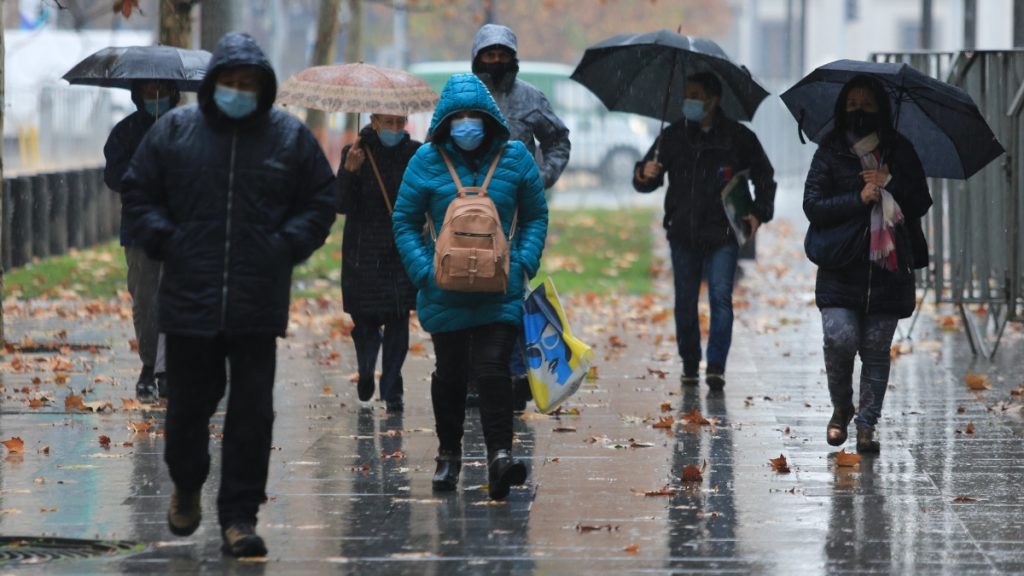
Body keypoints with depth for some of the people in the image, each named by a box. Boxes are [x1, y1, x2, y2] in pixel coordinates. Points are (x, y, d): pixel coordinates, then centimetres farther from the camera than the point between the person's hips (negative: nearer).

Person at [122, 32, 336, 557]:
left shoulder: (290, 136, 4)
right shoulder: (174, 131, 4)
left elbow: (320, 201, 10)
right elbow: (138, 193, 11)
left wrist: (287, 245, -4)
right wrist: (163, 239, -4)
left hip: (258, 305, 0)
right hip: (189, 298, 0)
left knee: (252, 412, -2)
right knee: (188, 404, 10)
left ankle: (239, 515, 4)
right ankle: (186, 486, 36)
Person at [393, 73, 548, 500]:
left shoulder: (515, 157, 1)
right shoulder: (427, 161, -2)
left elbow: (536, 217, 8)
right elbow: (405, 222, 3)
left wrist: (525, 263, -6)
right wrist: (424, 271, -10)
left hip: (501, 289, -1)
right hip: (445, 290, 1)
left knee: (493, 369, -13)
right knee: (450, 372, 12)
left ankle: (499, 453, -18)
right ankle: (449, 455, 26)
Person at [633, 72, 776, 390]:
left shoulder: (738, 137, 2)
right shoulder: (673, 136, 8)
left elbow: (764, 178, 12)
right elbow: (646, 181, 9)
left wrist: (759, 213, -2)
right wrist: (644, 176, -15)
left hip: (722, 235, -3)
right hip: (683, 234, 3)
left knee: (721, 297, -12)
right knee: (685, 302, 6)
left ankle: (716, 365, -11)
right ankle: (689, 364, 17)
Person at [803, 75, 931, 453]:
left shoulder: (900, 152, 10)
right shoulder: (830, 153, 5)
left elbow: (921, 204, 7)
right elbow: (813, 206, -4)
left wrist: (891, 182, -9)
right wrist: (858, 199, -15)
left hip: (888, 269, 2)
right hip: (841, 269, -2)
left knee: (876, 350, 1)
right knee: (840, 338, -16)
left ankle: (866, 426, 8)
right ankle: (841, 408, 9)